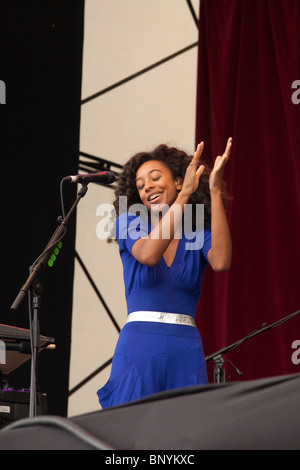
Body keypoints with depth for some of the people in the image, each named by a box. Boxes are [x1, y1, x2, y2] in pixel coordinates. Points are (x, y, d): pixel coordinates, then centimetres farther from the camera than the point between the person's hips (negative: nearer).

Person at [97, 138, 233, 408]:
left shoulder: (200, 234, 9)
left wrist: (215, 192, -16)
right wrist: (184, 195, -18)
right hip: (138, 348, -1)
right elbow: (148, 255, -16)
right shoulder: (130, 223, 7)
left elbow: (221, 262, -15)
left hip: (186, 355, 1)